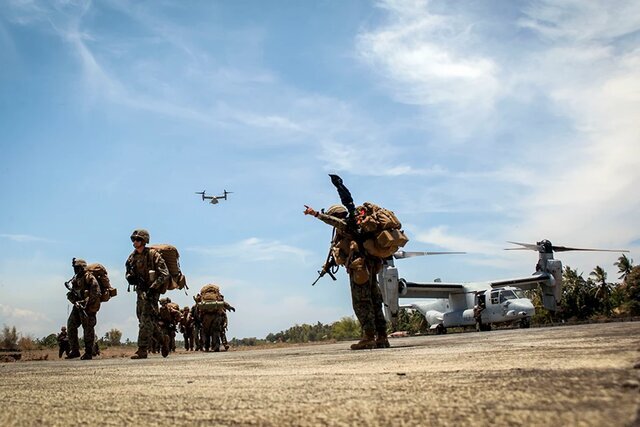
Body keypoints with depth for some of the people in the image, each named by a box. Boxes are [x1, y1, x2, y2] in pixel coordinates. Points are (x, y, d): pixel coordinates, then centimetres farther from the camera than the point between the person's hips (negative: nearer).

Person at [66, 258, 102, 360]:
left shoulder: (90, 278, -11)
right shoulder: (75, 279, 12)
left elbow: (96, 294, -19)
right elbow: (71, 294, 13)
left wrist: (85, 302, -21)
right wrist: (75, 302, -6)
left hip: (89, 307, -8)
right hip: (79, 306, 8)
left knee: (88, 329, -5)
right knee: (71, 325, 2)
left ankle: (88, 353, 3)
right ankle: (74, 350, 10)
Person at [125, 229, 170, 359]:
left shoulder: (153, 254, -12)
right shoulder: (132, 257, 8)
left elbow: (164, 274, -15)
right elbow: (128, 272, 19)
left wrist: (152, 287, -21)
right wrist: (130, 277, -6)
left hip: (152, 291, -7)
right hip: (140, 291, 8)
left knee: (146, 319, -11)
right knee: (143, 319, 11)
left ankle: (142, 350, -9)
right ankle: (163, 340, 28)